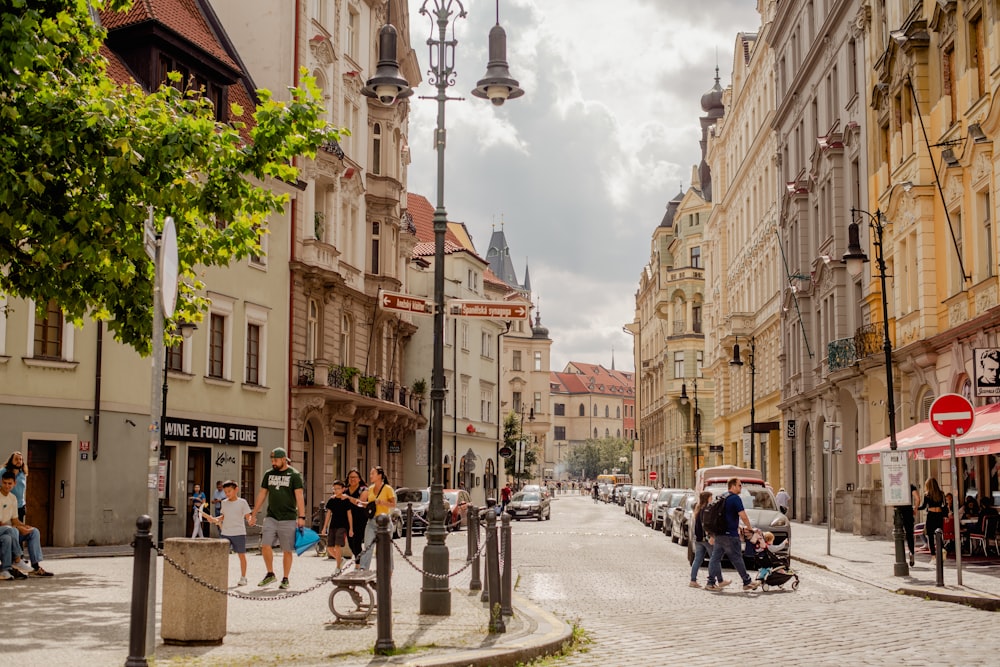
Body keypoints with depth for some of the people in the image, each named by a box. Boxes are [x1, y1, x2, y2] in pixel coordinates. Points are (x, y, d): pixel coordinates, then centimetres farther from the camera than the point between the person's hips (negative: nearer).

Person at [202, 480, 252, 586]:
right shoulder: (224, 503, 10)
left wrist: (250, 520, -28)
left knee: (241, 555, 6)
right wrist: (214, 519, 3)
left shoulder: (242, 502, -4)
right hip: (225, 533, 4)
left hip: (239, 533, -4)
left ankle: (243, 577, 16)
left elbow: (247, 515, -7)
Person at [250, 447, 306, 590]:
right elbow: (262, 495, 17)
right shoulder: (269, 474, 12)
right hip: (271, 518, 4)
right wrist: (254, 515, 15)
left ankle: (285, 579, 12)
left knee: (287, 550, 1)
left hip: (288, 519, -4)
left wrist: (301, 517, -15)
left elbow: (299, 497, -7)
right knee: (265, 545, -10)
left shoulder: (294, 475, -2)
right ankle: (270, 574, 7)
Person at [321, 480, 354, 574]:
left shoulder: (346, 500, -3)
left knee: (338, 546, -14)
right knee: (329, 548, 2)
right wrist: (325, 527, 12)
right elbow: (328, 514, 14)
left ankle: (338, 568, -4)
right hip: (332, 526, 5)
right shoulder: (331, 500, 8)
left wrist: (351, 528, -4)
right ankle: (340, 559, 27)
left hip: (342, 526, -5)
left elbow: (349, 514, -1)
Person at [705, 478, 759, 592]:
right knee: (737, 559, 1)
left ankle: (711, 583, 4)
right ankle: (747, 582, 12)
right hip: (730, 535, -8)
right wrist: (749, 527, -3)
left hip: (718, 534, 8)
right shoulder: (735, 498, -11)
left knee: (715, 558, 6)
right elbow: (742, 515, -19)